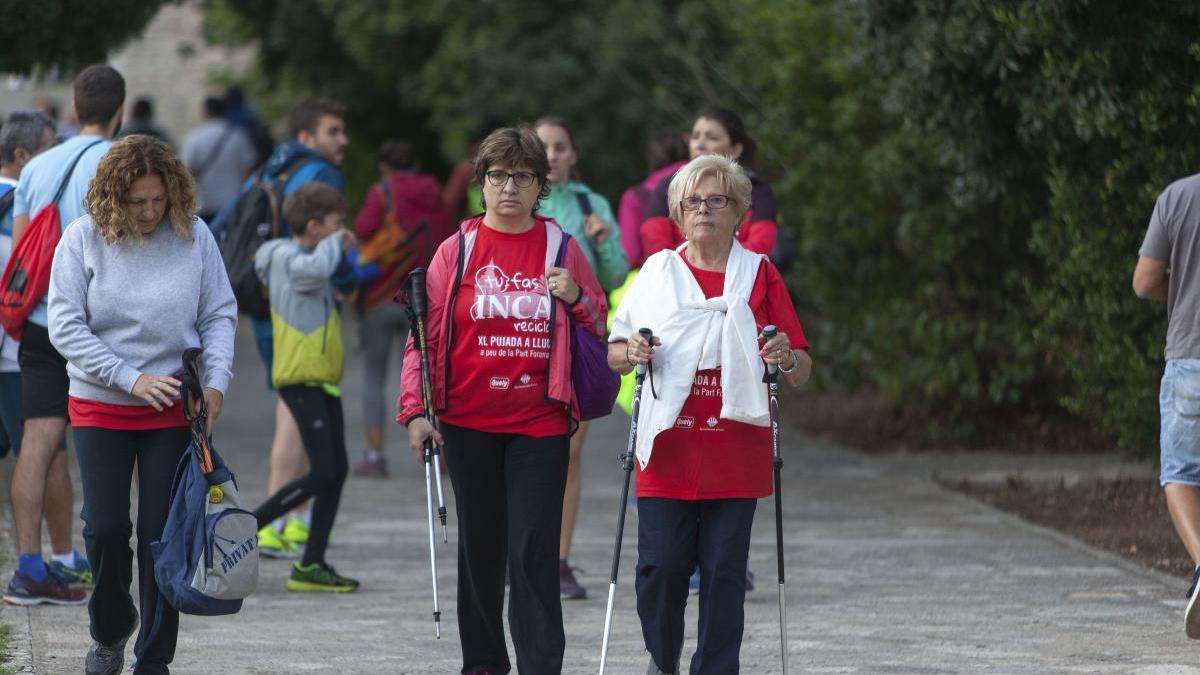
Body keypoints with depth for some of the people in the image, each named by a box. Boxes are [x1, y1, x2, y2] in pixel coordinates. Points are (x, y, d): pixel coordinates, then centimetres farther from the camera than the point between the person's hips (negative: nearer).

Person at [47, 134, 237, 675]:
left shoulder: (193, 236, -2)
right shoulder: (84, 239, -6)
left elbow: (220, 316, 4)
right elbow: (66, 326, -9)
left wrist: (215, 383, -11)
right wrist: (132, 380, -16)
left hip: (174, 408, 1)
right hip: (100, 408, -1)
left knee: (163, 534, -1)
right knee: (105, 527, -4)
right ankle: (110, 628, 23)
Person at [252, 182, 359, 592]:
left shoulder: (300, 258, 18)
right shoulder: (287, 258, -13)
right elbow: (315, 269, -33)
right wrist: (335, 243, -16)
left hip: (322, 380, 10)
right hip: (301, 379, -10)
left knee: (337, 471, 6)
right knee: (322, 474, -14)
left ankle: (312, 565, 9)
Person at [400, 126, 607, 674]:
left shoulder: (561, 248, 7)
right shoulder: (457, 250, 5)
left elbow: (599, 326, 14)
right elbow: (425, 335, 6)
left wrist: (574, 297, -7)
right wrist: (415, 412, -2)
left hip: (541, 423, -1)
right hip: (469, 423, 1)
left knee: (533, 549, -8)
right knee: (480, 546, 8)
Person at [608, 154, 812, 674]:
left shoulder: (760, 275, 7)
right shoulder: (657, 272, 9)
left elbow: (801, 371, 7)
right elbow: (614, 354, 13)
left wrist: (786, 359, -16)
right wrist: (633, 353, -9)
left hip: (735, 452, 0)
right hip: (668, 450, 0)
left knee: (724, 573, -2)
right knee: (660, 568, -4)